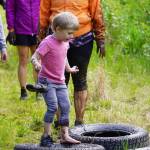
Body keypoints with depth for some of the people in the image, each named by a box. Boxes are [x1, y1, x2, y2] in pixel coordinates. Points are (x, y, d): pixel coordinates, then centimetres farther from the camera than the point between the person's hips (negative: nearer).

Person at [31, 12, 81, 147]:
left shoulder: (65, 43, 6)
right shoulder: (48, 43, -17)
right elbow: (34, 57, -22)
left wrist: (69, 69, 40)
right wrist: (36, 63, -44)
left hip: (60, 82, 7)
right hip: (47, 81, -7)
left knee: (65, 106, 0)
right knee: (53, 107, -16)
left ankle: (64, 135, 4)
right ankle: (46, 136, -7)